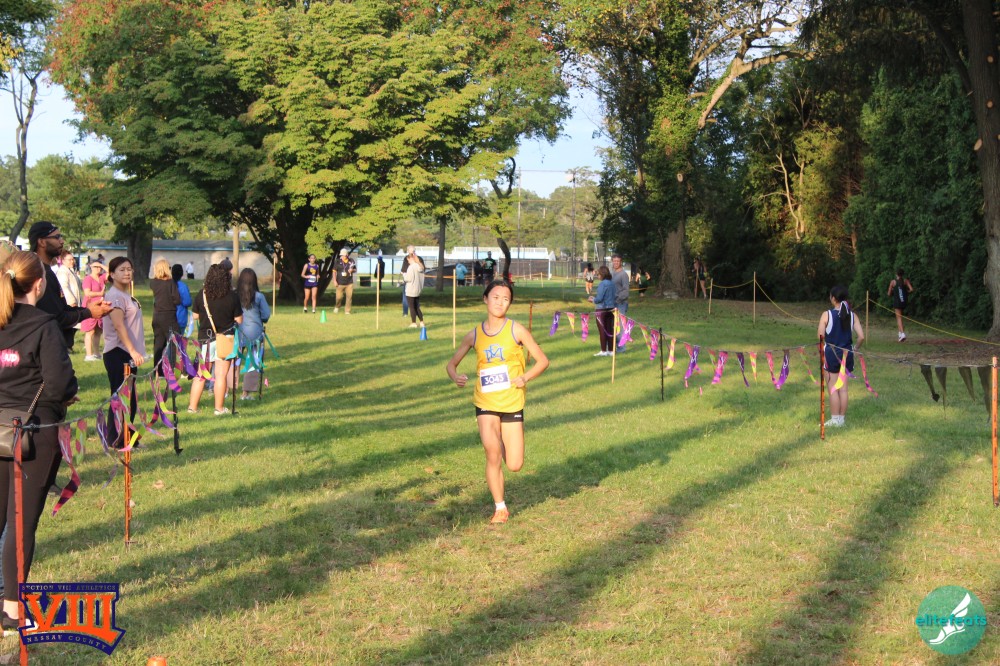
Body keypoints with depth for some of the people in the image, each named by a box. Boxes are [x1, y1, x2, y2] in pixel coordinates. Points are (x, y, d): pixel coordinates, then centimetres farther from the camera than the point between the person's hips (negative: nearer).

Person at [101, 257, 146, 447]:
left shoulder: (126, 295, 17)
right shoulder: (114, 296, -13)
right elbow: (119, 326, -22)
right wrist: (132, 351, -28)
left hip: (128, 354, 10)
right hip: (118, 353, -10)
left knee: (128, 398, 12)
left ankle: (126, 438, 19)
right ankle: (115, 440, 0)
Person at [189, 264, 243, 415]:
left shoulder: (201, 295, -5)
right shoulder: (232, 297, -11)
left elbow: (195, 316, 6)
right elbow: (239, 320, -5)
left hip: (205, 338, 2)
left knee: (200, 375, 11)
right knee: (221, 374, 3)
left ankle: (192, 406, 15)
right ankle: (219, 408, 7)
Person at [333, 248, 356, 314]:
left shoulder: (351, 261, 4)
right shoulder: (338, 261, -1)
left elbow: (355, 270, 15)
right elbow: (334, 271, 2)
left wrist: (352, 270, -10)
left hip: (349, 283, 2)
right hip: (340, 283, -2)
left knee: (349, 297, -3)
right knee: (339, 297, 0)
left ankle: (347, 311, 6)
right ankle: (337, 307, 29)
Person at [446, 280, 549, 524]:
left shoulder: (516, 330, -7)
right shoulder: (475, 335, 0)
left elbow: (542, 360, -2)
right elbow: (452, 362, 9)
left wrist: (525, 377, -19)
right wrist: (455, 377, -14)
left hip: (513, 403, -1)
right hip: (485, 403, 1)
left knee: (514, 465, 1)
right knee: (492, 454, -13)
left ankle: (504, 441, 37)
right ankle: (500, 508, 5)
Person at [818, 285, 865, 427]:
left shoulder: (827, 315, -10)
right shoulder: (852, 315, 1)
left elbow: (820, 337, -13)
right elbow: (861, 337, -4)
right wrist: (854, 348, 11)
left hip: (830, 353, -4)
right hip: (847, 354, 4)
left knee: (833, 389, 3)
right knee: (843, 389, 9)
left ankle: (834, 420, 6)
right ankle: (841, 419, 14)